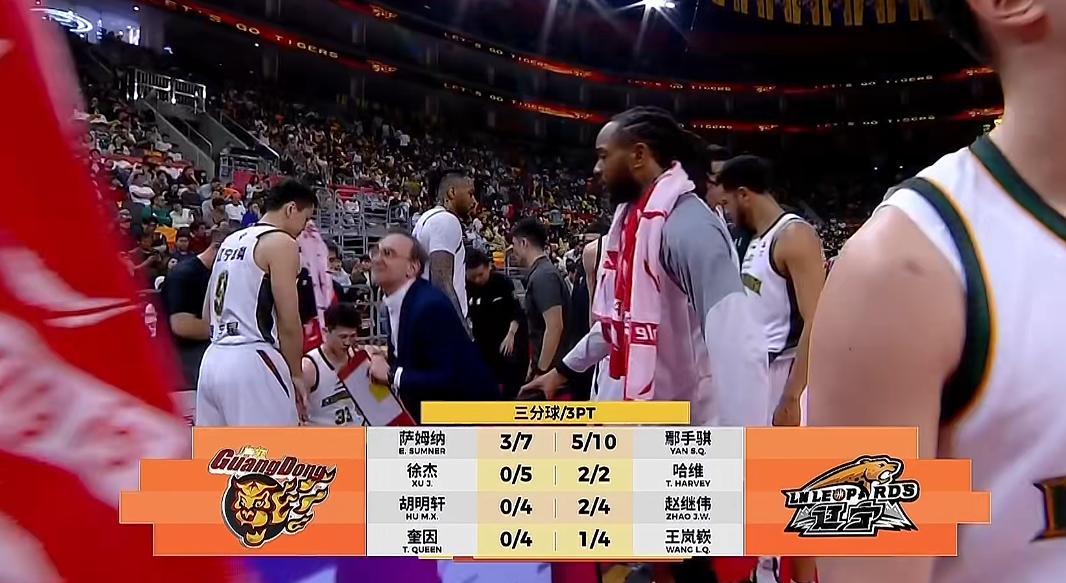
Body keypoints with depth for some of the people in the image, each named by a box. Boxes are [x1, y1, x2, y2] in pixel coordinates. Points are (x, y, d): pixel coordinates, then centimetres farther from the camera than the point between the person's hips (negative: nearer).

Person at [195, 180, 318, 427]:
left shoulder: (231, 240, 18)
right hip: (252, 362, -9)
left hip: (214, 360, 9)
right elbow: (288, 321, -11)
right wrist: (296, 373, 0)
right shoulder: (281, 242, -8)